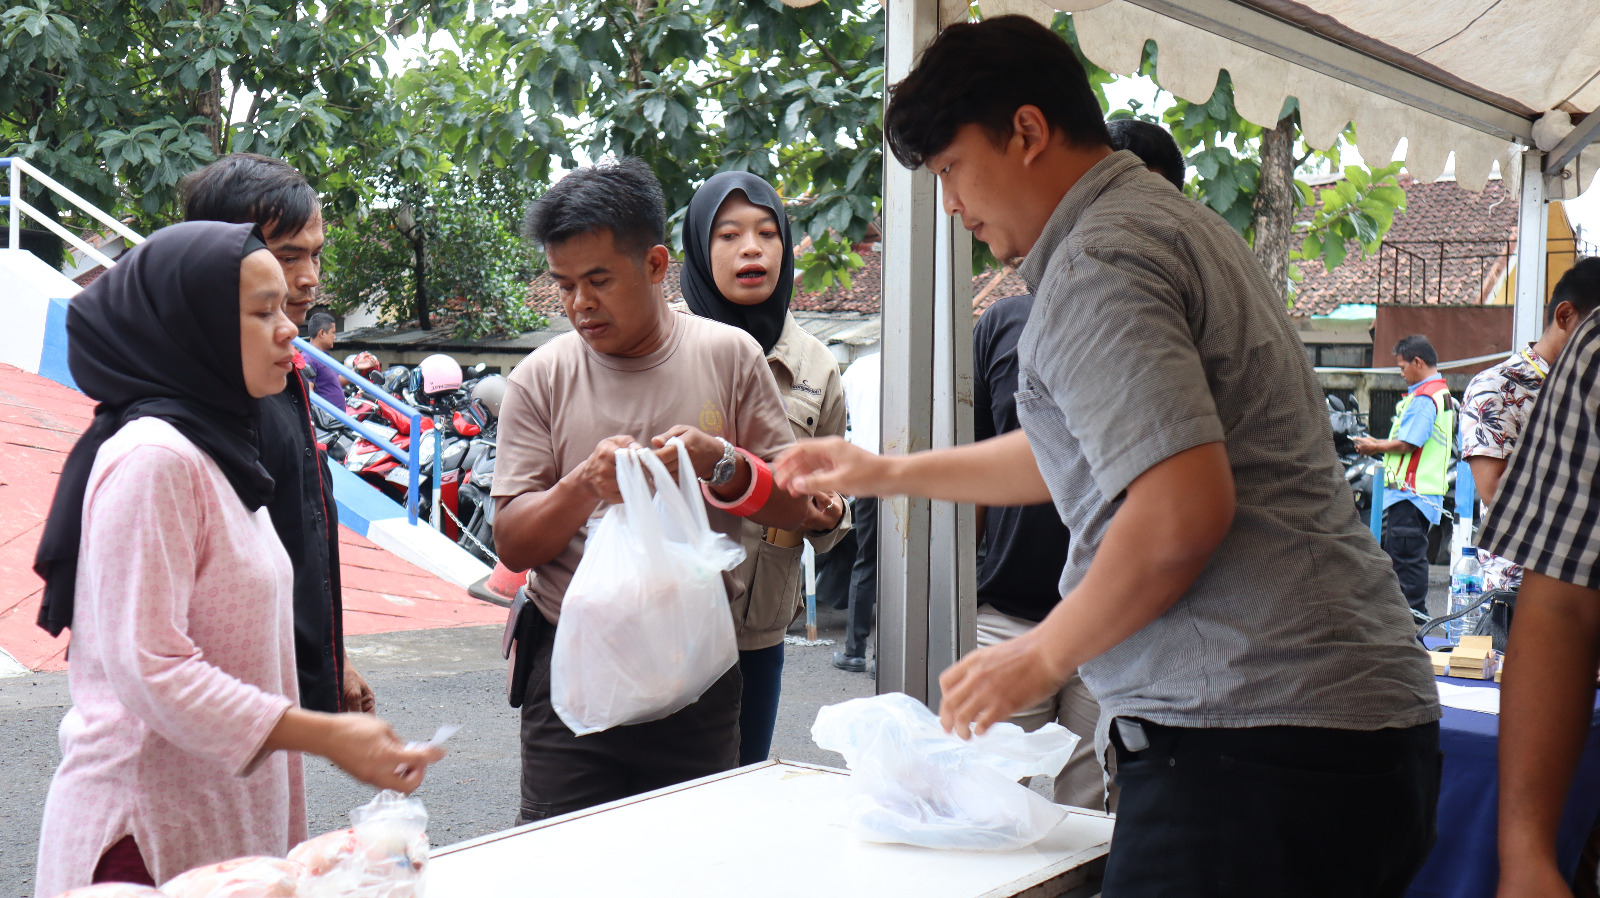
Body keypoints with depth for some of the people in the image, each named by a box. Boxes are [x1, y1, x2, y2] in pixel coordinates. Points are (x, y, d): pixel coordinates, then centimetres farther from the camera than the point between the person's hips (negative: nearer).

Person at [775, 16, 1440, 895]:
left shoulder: (1096, 261, -12)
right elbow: (1087, 451, 33)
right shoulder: (1177, 223, 21)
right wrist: (886, 473, 37)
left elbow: (1183, 509, -24)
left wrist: (1042, 656, -9)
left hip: (1251, 738, -10)